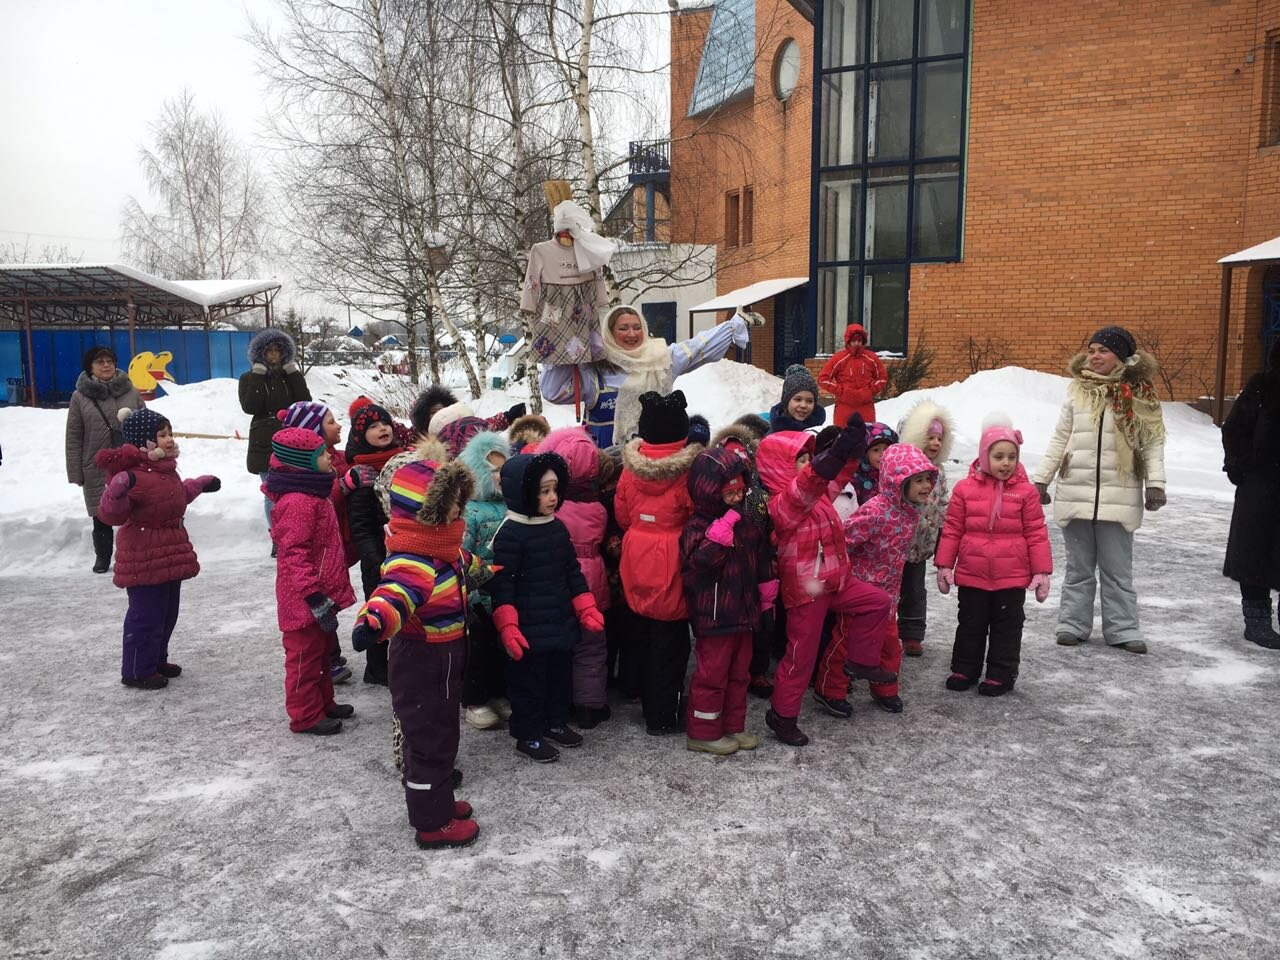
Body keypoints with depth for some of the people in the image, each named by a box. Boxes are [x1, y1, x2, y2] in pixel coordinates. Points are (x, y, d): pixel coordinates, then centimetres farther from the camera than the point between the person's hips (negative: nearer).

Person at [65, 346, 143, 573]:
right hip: (97, 469, 0)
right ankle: (102, 557, 26)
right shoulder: (80, 396, 0)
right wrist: (75, 472, -3)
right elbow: (73, 438, 1)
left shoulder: (131, 392, 3)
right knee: (101, 517, 9)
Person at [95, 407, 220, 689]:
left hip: (171, 556, 10)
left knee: (167, 613, 19)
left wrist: (201, 484, 41)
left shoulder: (166, 470, 10)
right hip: (144, 560, -10)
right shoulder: (133, 475, -22)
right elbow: (111, 515, -29)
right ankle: (137, 671, 14)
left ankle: (157, 660, 35)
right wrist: (117, 490, -47)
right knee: (146, 615, -1)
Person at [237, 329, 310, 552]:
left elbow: (305, 402, -2)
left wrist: (294, 374, -7)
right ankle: (277, 539, 7)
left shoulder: (290, 376, 12)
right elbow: (250, 407, -9)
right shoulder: (250, 379, 7)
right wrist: (258, 377, -11)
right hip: (265, 445, -1)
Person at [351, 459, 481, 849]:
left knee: (440, 734, 24)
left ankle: (437, 800, 42)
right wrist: (373, 621, -72)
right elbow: (396, 593, -51)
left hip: (443, 660, 10)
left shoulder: (444, 548, 2)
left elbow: (462, 565, 27)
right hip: (420, 665, -10)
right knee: (429, 740, 5)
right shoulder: (411, 562, -30)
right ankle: (432, 824, 21)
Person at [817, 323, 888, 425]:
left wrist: (872, 391, -1)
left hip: (866, 408, 2)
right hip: (844, 408, -2)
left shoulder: (871, 358, 6)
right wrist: (840, 391, -8)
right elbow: (823, 379, -1)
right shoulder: (839, 358, -1)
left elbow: (883, 377, 15)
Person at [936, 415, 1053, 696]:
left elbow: (1036, 533, -1)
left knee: (1007, 626, 10)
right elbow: (952, 529, 1)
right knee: (970, 624, 14)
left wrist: (1041, 571, -3)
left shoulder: (1026, 491, -4)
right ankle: (964, 669, 27)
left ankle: (1001, 675, 22)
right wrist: (944, 564, 1)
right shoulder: (965, 488, -3)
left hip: (1012, 577, -1)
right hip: (971, 575, 1)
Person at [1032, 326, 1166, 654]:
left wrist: (1155, 483, -11)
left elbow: (1153, 444, 0)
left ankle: (1122, 629, 16)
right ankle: (1073, 624, 19)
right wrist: (1040, 478, 7)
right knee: (1079, 567, 11)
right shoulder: (1078, 391, 5)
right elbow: (1060, 440, 9)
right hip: (1075, 494, 2)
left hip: (1119, 497, -2)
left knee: (1118, 570, 7)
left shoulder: (1141, 396, 0)